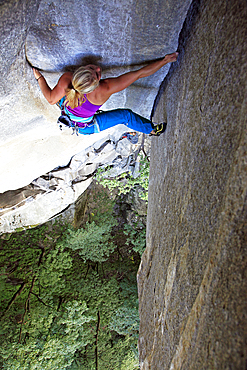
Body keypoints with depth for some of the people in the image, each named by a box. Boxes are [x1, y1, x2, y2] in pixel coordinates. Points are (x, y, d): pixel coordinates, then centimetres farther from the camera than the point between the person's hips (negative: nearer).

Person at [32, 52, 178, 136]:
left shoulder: (66, 79, -36)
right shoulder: (106, 89, -42)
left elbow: (51, 99, -15)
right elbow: (140, 73, -37)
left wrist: (39, 77, -3)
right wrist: (165, 60, -30)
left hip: (65, 111, 4)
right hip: (86, 128, -3)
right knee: (126, 115, 9)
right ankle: (152, 129, 30)